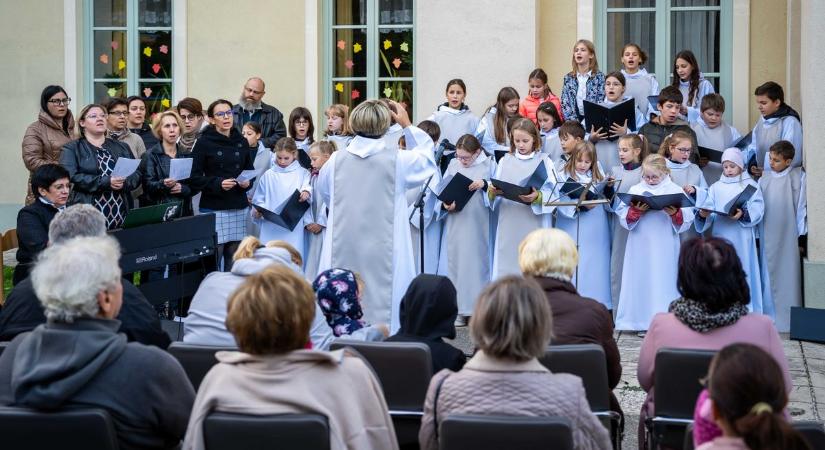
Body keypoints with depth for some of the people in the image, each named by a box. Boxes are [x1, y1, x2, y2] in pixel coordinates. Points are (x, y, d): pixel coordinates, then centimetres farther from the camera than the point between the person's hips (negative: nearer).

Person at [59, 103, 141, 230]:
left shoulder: (122, 148, 19)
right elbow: (71, 176, -10)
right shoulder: (72, 148, 6)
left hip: (120, 214, 4)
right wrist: (105, 182, -16)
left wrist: (123, 182, -12)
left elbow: (137, 174, 11)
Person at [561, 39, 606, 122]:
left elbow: (601, 103, -3)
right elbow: (565, 103, 5)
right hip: (574, 119, 2)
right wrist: (573, 122, -9)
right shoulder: (568, 78, 10)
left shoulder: (599, 77, 3)